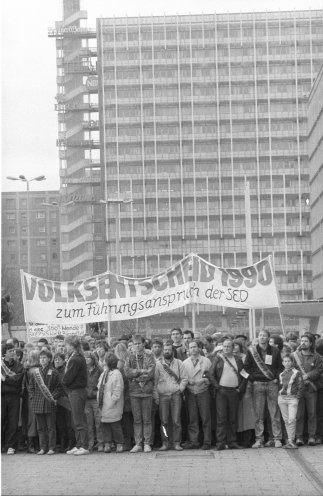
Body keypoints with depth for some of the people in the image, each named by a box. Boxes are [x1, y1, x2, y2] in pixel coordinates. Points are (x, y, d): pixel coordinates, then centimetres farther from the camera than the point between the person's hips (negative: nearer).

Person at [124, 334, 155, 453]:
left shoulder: (149, 357, 4)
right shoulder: (129, 358, 10)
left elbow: (150, 373, -9)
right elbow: (127, 372, -5)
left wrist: (135, 376, -8)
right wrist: (141, 371, -12)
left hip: (147, 391, -2)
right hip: (134, 391, 2)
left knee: (147, 419, 1)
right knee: (137, 420, 4)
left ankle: (147, 443, 6)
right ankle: (138, 444, 8)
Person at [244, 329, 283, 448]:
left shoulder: (275, 351, 7)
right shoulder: (252, 350, 5)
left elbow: (280, 366, 14)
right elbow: (246, 367, 7)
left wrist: (277, 377, -1)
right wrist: (252, 379, -4)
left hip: (272, 384, 0)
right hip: (258, 384, 0)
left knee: (275, 413, 0)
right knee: (258, 414, 0)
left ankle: (277, 439, 4)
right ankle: (259, 439, 4)